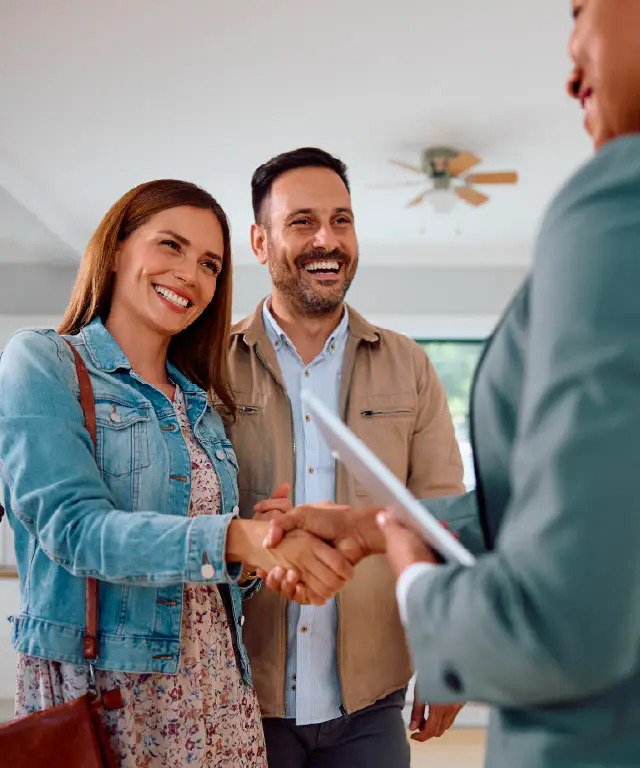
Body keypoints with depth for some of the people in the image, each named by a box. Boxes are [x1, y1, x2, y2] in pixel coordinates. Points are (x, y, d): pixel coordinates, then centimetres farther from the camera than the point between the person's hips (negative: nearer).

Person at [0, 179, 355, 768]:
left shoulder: (198, 404, 13)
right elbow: (74, 527, -19)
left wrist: (263, 553, -6)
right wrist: (235, 539, -30)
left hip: (219, 693, 6)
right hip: (95, 690, -5)